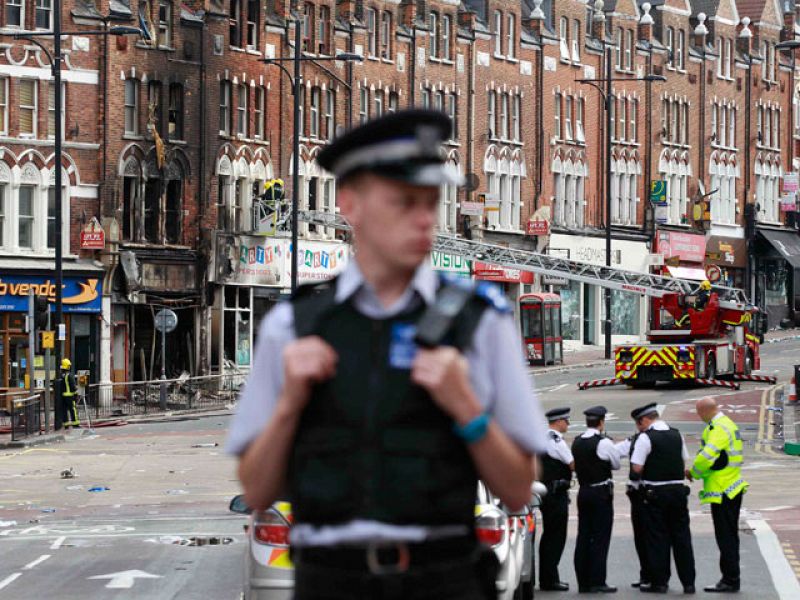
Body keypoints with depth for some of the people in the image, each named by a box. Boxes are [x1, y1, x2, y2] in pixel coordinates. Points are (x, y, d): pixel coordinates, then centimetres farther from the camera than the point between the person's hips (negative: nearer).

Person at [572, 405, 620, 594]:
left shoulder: (577, 442, 5)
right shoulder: (604, 443, -14)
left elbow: (575, 464, 11)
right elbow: (616, 463, -5)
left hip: (583, 492, 6)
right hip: (601, 493, -6)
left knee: (583, 536, 9)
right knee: (600, 537, -3)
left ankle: (583, 582, 11)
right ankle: (597, 582, -5)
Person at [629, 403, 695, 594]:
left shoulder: (645, 437, -12)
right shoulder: (676, 435, 8)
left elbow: (636, 468, -14)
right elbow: (684, 462, 14)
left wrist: (645, 474, 6)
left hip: (655, 493, -5)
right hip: (678, 489, 5)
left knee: (657, 537, 3)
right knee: (681, 535, 9)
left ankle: (659, 582, 5)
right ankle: (688, 582, 10)